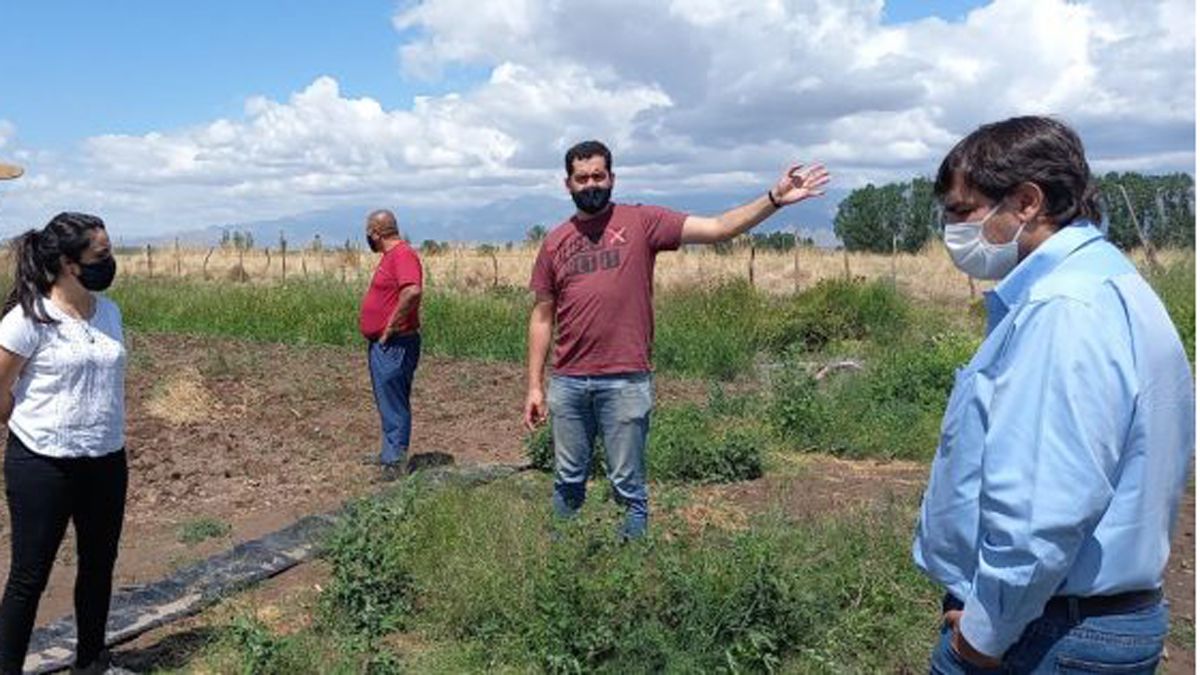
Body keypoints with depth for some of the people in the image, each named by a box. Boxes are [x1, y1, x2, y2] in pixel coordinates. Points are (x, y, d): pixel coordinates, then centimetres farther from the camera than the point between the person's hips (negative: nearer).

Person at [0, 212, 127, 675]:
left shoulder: (109, 311, 4)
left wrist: (103, 434, 12)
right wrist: (37, 434, 1)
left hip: (107, 463, 6)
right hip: (44, 468, -6)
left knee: (98, 567, 17)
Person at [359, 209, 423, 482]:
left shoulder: (403, 254, -17)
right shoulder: (390, 255, 16)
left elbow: (412, 291, -33)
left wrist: (391, 325, -24)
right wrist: (379, 330, 15)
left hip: (394, 345, -11)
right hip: (382, 344, 11)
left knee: (394, 404, -6)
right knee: (387, 402, 18)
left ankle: (395, 462, 0)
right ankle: (389, 453, 29)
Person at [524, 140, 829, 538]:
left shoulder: (641, 221, 1)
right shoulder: (555, 243, 9)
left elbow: (716, 229, -5)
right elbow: (542, 318, 11)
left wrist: (774, 200, -16)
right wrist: (535, 387, 8)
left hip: (625, 382, -3)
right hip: (567, 383, 3)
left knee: (628, 486, 5)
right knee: (568, 482, 15)